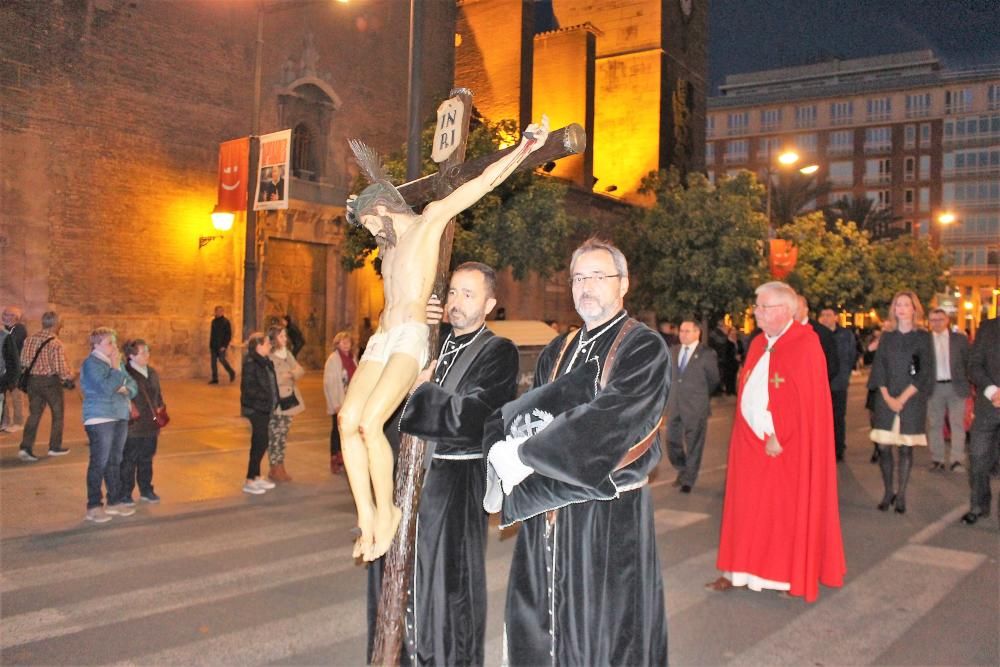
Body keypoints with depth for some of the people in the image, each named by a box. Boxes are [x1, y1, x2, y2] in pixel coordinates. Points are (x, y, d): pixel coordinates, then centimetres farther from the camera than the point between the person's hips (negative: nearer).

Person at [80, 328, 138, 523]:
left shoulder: (117, 362, 13)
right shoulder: (91, 363, -10)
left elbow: (133, 386, 12)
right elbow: (105, 388, -22)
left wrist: (127, 389, -9)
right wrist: (116, 368, -14)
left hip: (120, 417, 8)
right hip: (99, 419, -7)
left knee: (115, 462, 13)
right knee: (99, 463, -5)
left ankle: (114, 502, 22)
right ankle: (94, 507, 3)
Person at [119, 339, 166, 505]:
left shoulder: (152, 373, 11)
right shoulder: (125, 373, -14)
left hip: (150, 427, 7)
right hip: (132, 427, -7)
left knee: (146, 460, 17)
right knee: (128, 461, 2)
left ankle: (146, 490, 28)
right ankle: (124, 494, 13)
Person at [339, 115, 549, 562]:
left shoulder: (430, 218, 8)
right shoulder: (390, 245, 28)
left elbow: (486, 180, 4)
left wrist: (524, 148, -3)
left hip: (411, 335, -8)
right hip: (381, 338, 8)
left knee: (370, 421, -22)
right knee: (348, 420, -10)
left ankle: (386, 512, -8)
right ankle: (366, 515, -4)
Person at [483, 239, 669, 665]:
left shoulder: (644, 348, -7)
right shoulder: (557, 352, 14)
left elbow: (607, 420, -20)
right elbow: (509, 417, 7)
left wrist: (522, 458, -17)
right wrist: (505, 449, -17)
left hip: (610, 517, -6)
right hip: (548, 513, 6)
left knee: (601, 631, 4)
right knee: (538, 628, 12)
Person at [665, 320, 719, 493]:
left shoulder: (707, 354, -7)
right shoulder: (673, 351, 9)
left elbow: (713, 380, 2)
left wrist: (701, 396, 10)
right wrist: (671, 393, 12)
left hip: (696, 407, -5)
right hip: (674, 405, 5)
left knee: (694, 445, 5)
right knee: (672, 442, 10)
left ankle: (688, 480, 19)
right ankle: (682, 471, 33)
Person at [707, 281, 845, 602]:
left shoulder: (805, 344, -12)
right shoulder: (758, 344, 11)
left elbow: (804, 398, -18)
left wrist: (778, 437, -18)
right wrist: (752, 434, 5)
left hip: (788, 446, -7)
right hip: (752, 442, 7)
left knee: (788, 508, 4)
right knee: (747, 505, 9)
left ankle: (795, 576, 18)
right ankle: (740, 570, 17)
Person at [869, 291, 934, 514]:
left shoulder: (923, 337, 1)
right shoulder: (887, 337, 8)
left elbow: (924, 372, -5)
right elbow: (879, 368, 5)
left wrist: (903, 398, -10)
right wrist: (887, 397, -7)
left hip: (912, 400, -2)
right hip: (886, 399, 2)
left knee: (906, 448, 0)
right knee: (883, 447, -2)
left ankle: (901, 494, 9)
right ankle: (888, 492, 10)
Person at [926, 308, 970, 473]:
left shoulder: (960, 339, 5)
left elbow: (969, 362, 7)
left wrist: (970, 383, 1)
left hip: (956, 386, 0)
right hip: (934, 387, 0)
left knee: (957, 424, 0)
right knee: (935, 425, 4)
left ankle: (957, 460, 3)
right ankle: (937, 460, 10)